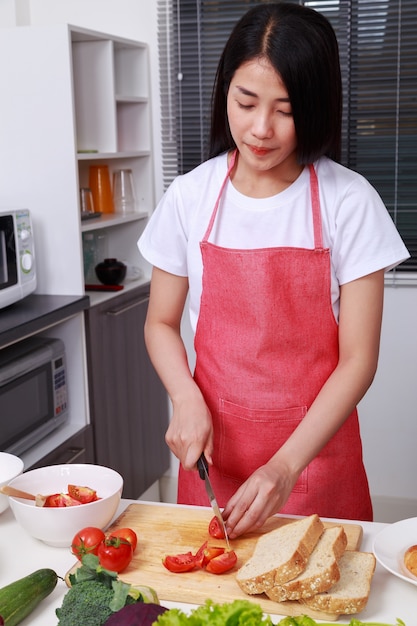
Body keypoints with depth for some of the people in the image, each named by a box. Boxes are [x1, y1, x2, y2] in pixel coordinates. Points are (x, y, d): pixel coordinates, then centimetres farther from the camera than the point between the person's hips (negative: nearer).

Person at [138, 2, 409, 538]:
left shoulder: (348, 201, -11)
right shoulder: (190, 197, -3)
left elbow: (358, 359, -11)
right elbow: (161, 323, 6)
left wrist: (285, 466, -20)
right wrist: (186, 400, -12)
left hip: (315, 449, -1)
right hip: (213, 444, 2)